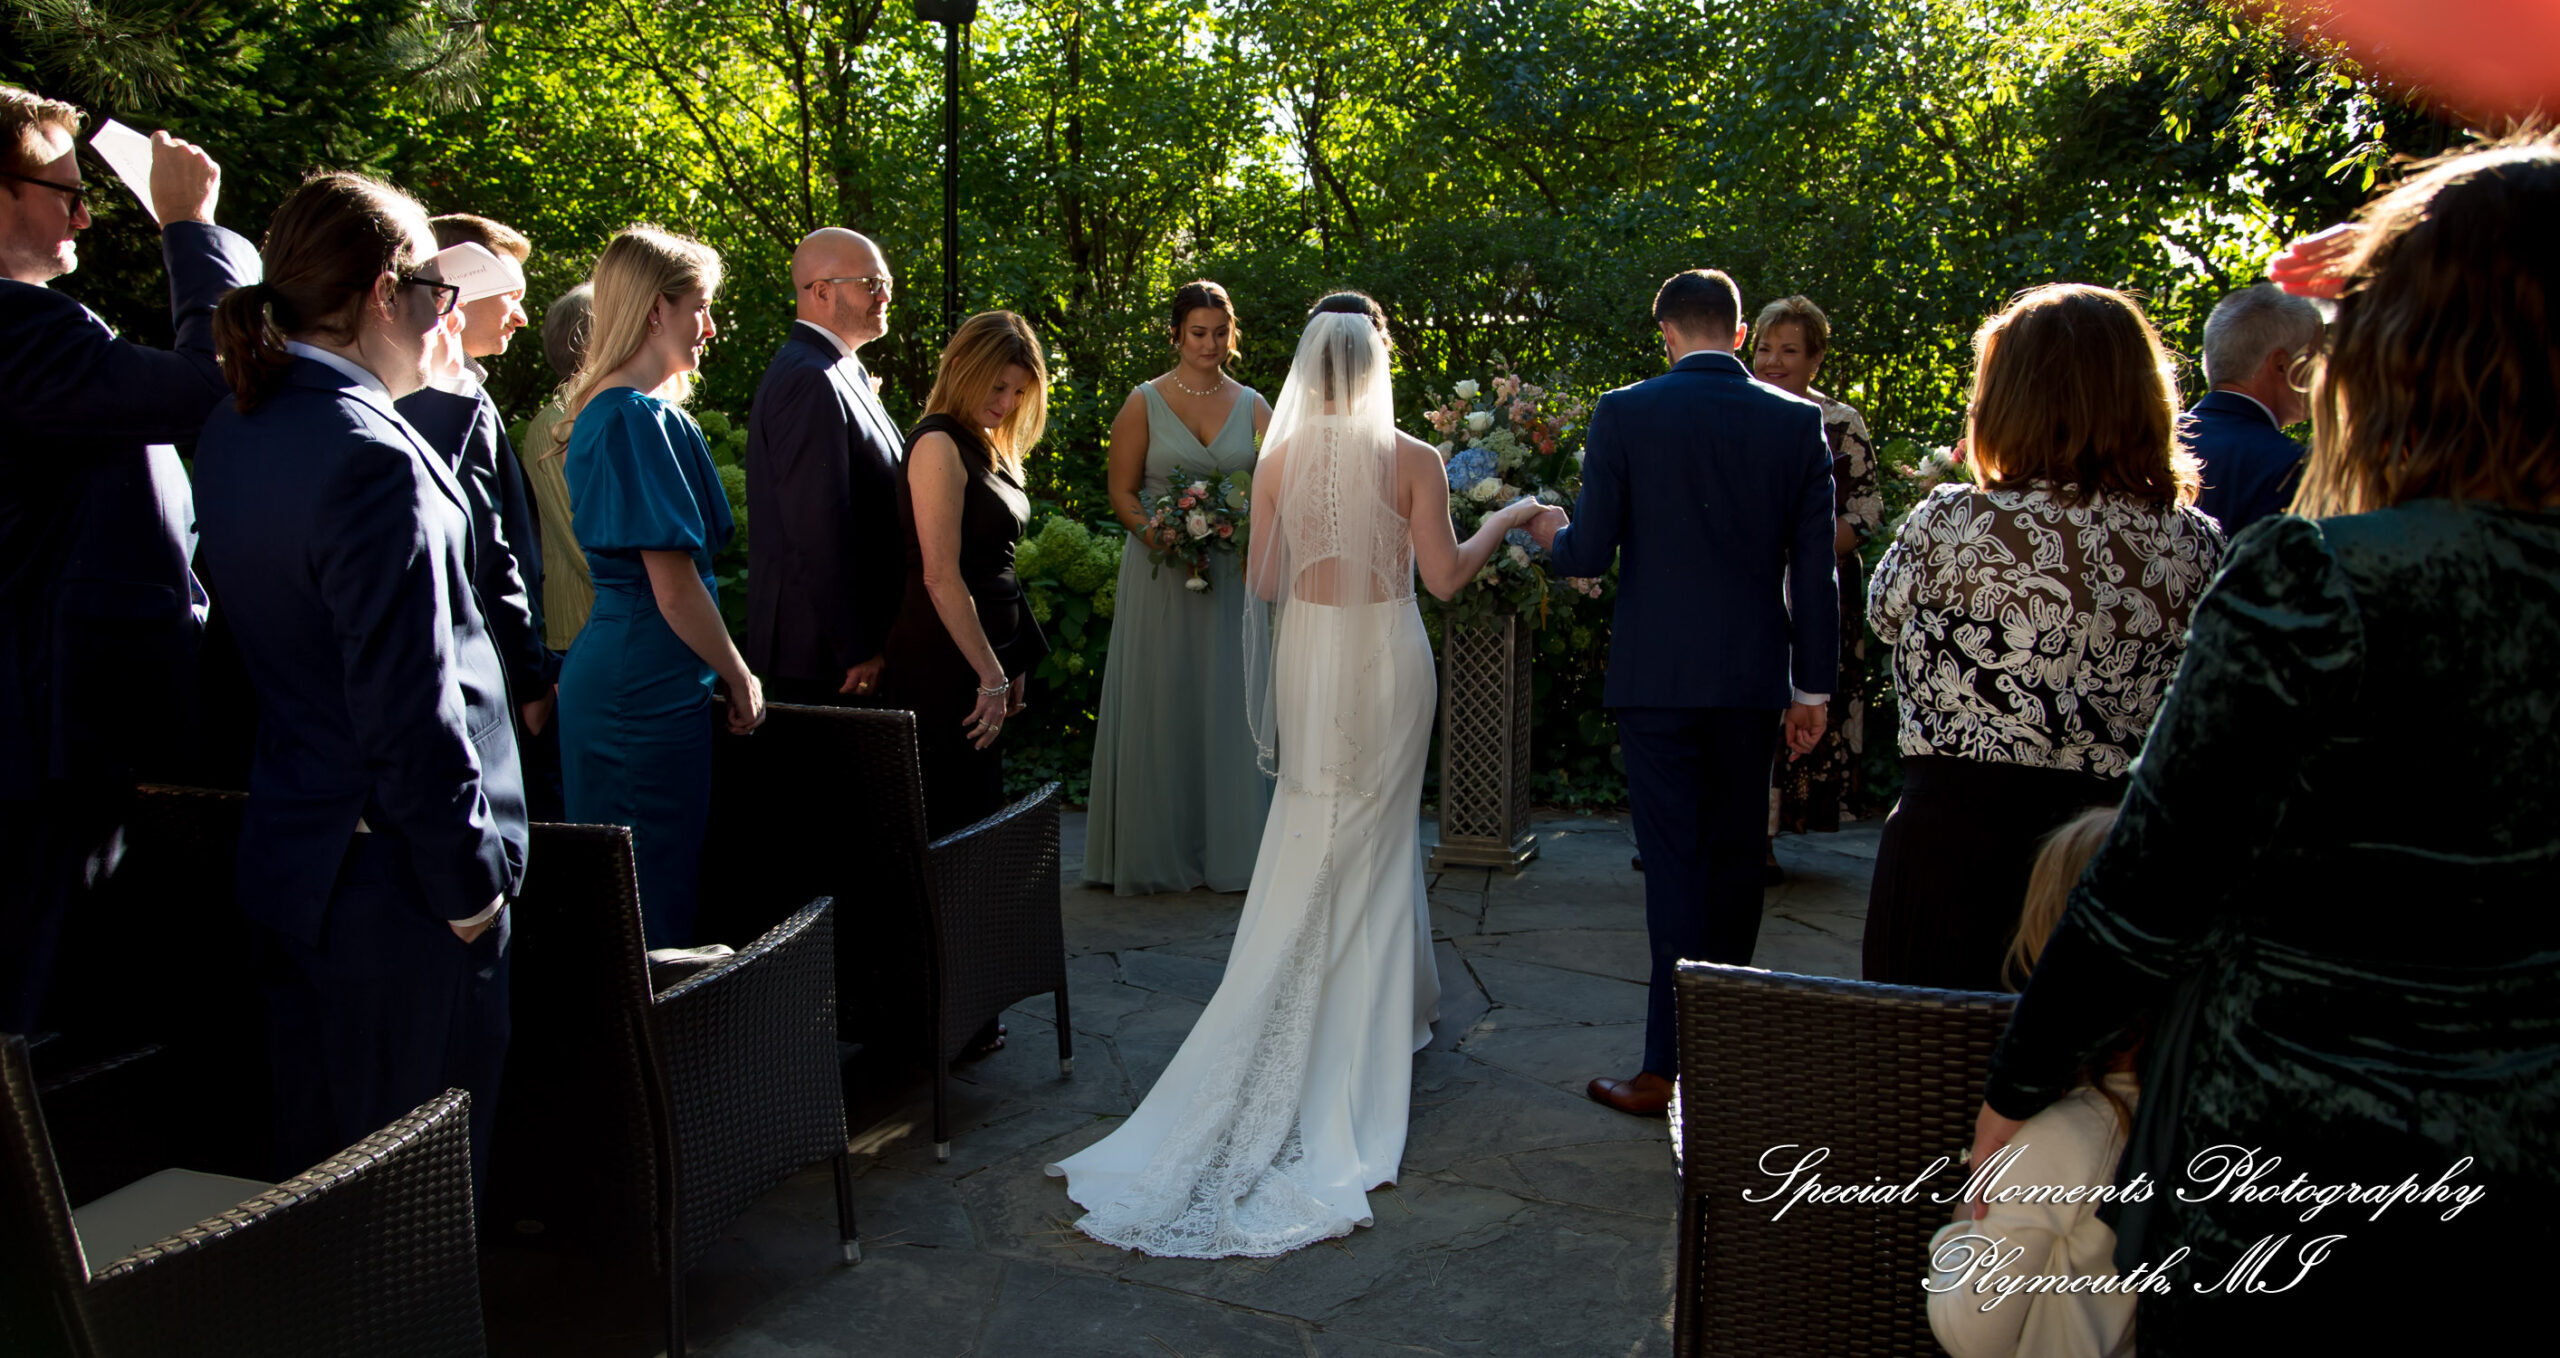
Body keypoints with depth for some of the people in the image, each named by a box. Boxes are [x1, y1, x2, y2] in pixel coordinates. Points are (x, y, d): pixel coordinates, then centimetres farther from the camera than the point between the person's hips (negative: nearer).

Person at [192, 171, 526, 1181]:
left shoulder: (233, 434, 6)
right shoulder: (373, 459, -22)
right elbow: (410, 709, -22)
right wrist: (469, 881, -13)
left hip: (286, 862, 9)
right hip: (393, 881, -9)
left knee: (315, 1157, 21)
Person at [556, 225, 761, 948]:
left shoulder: (600, 411, 14)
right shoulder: (649, 420, -16)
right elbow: (675, 589, -19)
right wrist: (741, 680, -6)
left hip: (603, 667, 10)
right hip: (651, 688, -10)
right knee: (658, 903, -2)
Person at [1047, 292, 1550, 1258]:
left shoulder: (1278, 461, -4)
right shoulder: (1413, 461, -10)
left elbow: (1262, 581, -1)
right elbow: (1445, 575, -6)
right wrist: (1509, 518, 9)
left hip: (1309, 658, 2)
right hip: (1388, 659, -2)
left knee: (1308, 858, 13)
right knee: (1377, 843, 12)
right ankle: (1376, 1023, 21)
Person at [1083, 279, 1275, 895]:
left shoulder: (1252, 406, 8)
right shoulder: (1144, 403, 2)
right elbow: (1122, 492, 0)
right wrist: (1167, 542, -15)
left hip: (1234, 574, 2)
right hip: (1160, 574, -2)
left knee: (1231, 704, 3)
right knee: (1160, 707, 3)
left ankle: (1232, 848, 13)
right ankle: (1157, 852, 13)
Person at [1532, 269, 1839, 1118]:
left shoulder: (1624, 415, -6)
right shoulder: (1799, 421, 2)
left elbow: (1590, 553, -7)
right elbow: (1815, 567, 2)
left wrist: (1552, 537, 17)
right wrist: (1814, 686, 9)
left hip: (1657, 674, -3)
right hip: (1753, 677, 3)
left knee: (1674, 866, 0)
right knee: (1736, 860, 15)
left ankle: (1668, 1070, 1)